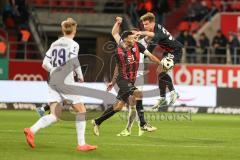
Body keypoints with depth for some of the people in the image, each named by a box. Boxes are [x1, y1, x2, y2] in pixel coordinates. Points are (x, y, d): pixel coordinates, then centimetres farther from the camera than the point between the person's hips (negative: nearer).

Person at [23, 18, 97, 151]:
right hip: (67, 81, -6)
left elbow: (45, 64, 13)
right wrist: (80, 75, -3)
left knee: (55, 115, 1)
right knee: (81, 110, 7)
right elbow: (74, 61, -18)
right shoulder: (73, 44, -3)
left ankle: (32, 130, -22)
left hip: (53, 81, 6)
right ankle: (81, 144, 3)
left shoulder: (55, 44, 15)